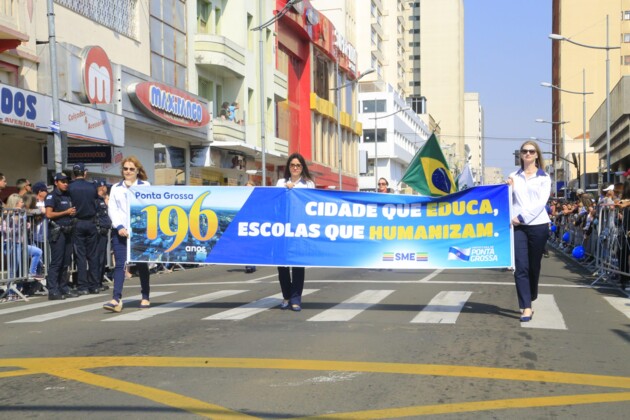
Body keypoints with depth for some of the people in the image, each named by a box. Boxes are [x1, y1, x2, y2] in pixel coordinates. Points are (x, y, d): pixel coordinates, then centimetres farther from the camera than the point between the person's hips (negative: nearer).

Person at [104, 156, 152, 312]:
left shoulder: (145, 186, 8)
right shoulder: (115, 188, 15)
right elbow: (112, 209, 6)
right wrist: (119, 227, -7)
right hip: (120, 230, 2)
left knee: (141, 264, 6)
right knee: (119, 264, -8)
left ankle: (145, 297, 17)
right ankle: (116, 299, -16)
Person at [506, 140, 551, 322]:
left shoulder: (544, 177, 6)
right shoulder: (513, 176, 12)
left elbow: (541, 202, -5)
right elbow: (509, 201, 12)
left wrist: (523, 217, -13)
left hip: (538, 225, -1)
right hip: (517, 226, 1)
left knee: (534, 266, 7)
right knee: (521, 267, -8)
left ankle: (529, 301, 25)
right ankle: (526, 307, -9)